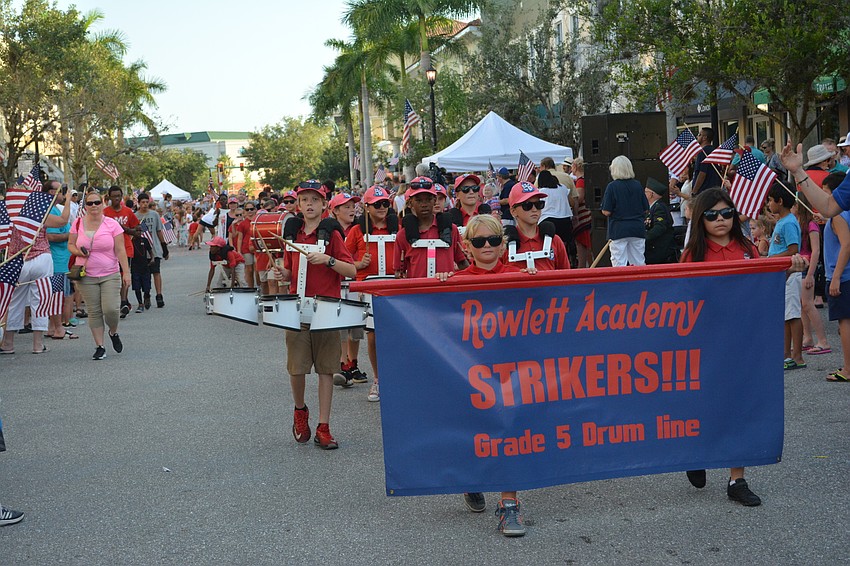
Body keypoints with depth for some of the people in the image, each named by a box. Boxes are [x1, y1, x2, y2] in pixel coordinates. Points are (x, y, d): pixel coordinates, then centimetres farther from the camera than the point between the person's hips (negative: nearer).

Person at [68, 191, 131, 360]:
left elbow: (120, 250, -1)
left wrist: (126, 272, -6)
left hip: (110, 275, -1)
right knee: (94, 312, 3)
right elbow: (70, 244, 12)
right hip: (87, 276, 2)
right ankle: (99, 346, 11)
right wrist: (78, 252, -11)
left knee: (111, 309, -11)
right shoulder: (78, 224, 4)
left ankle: (113, 333, 21)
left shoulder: (112, 224, -1)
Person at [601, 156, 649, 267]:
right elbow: (646, 209, 8)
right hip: (638, 228, 4)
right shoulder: (637, 185, 3)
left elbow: (606, 212, -11)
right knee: (639, 264, 10)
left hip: (619, 229, -4)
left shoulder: (612, 186, -9)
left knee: (619, 265, -1)